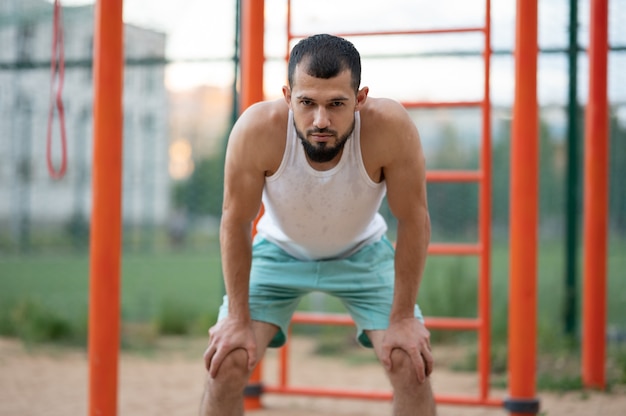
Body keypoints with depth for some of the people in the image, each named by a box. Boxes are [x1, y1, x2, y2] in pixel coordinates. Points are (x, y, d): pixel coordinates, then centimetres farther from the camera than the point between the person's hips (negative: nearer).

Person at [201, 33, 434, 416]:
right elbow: (236, 222, -20)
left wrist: (403, 318, -19)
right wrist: (238, 319, -16)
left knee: (412, 365, -14)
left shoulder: (390, 126, -36)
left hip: (362, 252, 0)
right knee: (227, 362, -14)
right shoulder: (257, 130, -35)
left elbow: (414, 222, -23)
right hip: (279, 250, 0)